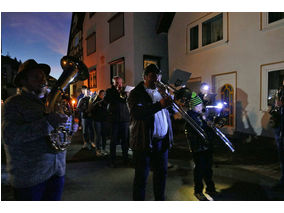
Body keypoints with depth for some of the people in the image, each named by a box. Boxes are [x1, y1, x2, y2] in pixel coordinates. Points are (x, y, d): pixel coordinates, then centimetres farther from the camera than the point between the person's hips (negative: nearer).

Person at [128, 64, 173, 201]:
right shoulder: (136, 93, -5)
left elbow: (167, 112, 21)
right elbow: (137, 112, -25)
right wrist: (159, 105, -34)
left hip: (162, 141, 7)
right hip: (144, 142, -6)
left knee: (161, 172, 19)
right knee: (141, 177, 4)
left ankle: (160, 199, 37)